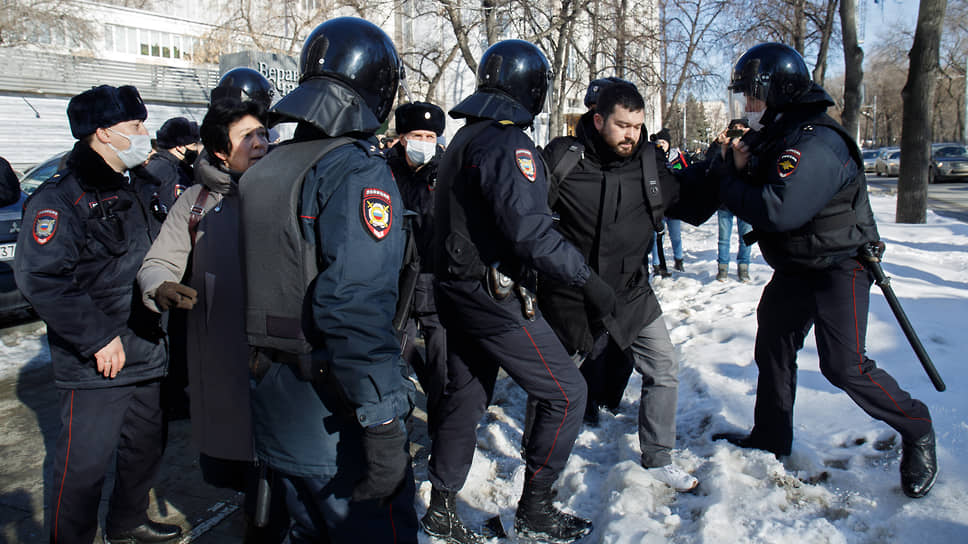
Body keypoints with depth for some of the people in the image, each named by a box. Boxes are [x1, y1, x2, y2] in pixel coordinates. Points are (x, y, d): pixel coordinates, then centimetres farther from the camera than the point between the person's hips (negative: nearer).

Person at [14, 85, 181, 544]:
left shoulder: (127, 190, 15)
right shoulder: (61, 196, -14)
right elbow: (37, 276, -25)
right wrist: (99, 338, -23)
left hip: (144, 351, 9)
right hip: (96, 366, -9)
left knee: (145, 445, 19)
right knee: (85, 463, 0)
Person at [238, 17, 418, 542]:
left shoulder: (265, 169, 10)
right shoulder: (359, 170, -17)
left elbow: (264, 283, 13)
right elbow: (357, 306, -28)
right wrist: (384, 427, -26)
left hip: (274, 407, 9)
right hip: (335, 417, -8)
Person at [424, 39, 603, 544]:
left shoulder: (463, 139, 14)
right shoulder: (507, 142, -18)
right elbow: (528, 228, -27)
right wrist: (587, 279, -21)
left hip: (459, 289, 10)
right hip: (495, 296, -10)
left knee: (466, 394, 17)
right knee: (566, 392, 1)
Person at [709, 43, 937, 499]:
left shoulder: (816, 144, -26)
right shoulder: (773, 135, 5)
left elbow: (778, 211, -36)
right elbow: (753, 193, 8)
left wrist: (730, 181, -21)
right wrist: (735, 166, -12)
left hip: (839, 267, -9)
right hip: (794, 268, 10)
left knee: (843, 365, -11)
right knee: (773, 349, 13)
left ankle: (915, 428, 14)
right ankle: (771, 437, 29)